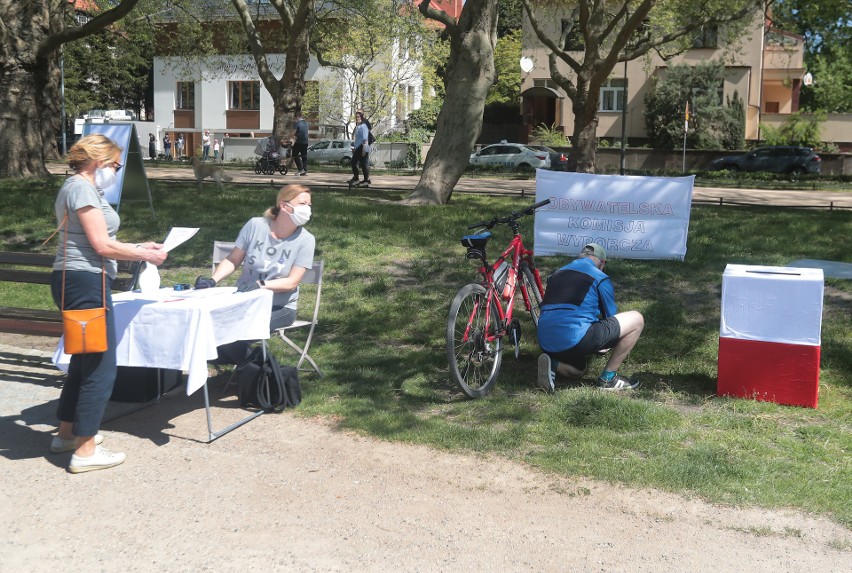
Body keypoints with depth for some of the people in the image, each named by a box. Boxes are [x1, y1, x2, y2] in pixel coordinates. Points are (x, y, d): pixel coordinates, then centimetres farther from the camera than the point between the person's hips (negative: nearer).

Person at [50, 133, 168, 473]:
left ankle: (67, 433, 31)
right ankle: (85, 451, -1)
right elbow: (103, 246, -16)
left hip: (78, 282, 11)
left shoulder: (80, 188, 19)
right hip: (84, 283, -11)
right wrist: (146, 255, -5)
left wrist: (140, 247, 14)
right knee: (101, 365, -6)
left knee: (84, 360, 20)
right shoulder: (82, 188, -13)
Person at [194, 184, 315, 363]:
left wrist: (261, 284, -28)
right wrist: (213, 280, -14)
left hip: (280, 308, -3)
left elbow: (292, 282, -13)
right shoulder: (255, 225, -5)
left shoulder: (305, 240, -9)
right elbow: (233, 260, 3)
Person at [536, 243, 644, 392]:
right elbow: (611, 317, 17)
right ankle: (608, 377, 9)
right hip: (575, 340, -7)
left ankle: (553, 364, 3)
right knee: (636, 320, 5)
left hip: (546, 344, 8)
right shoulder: (600, 278, 6)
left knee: (578, 370, 39)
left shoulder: (557, 274, 25)